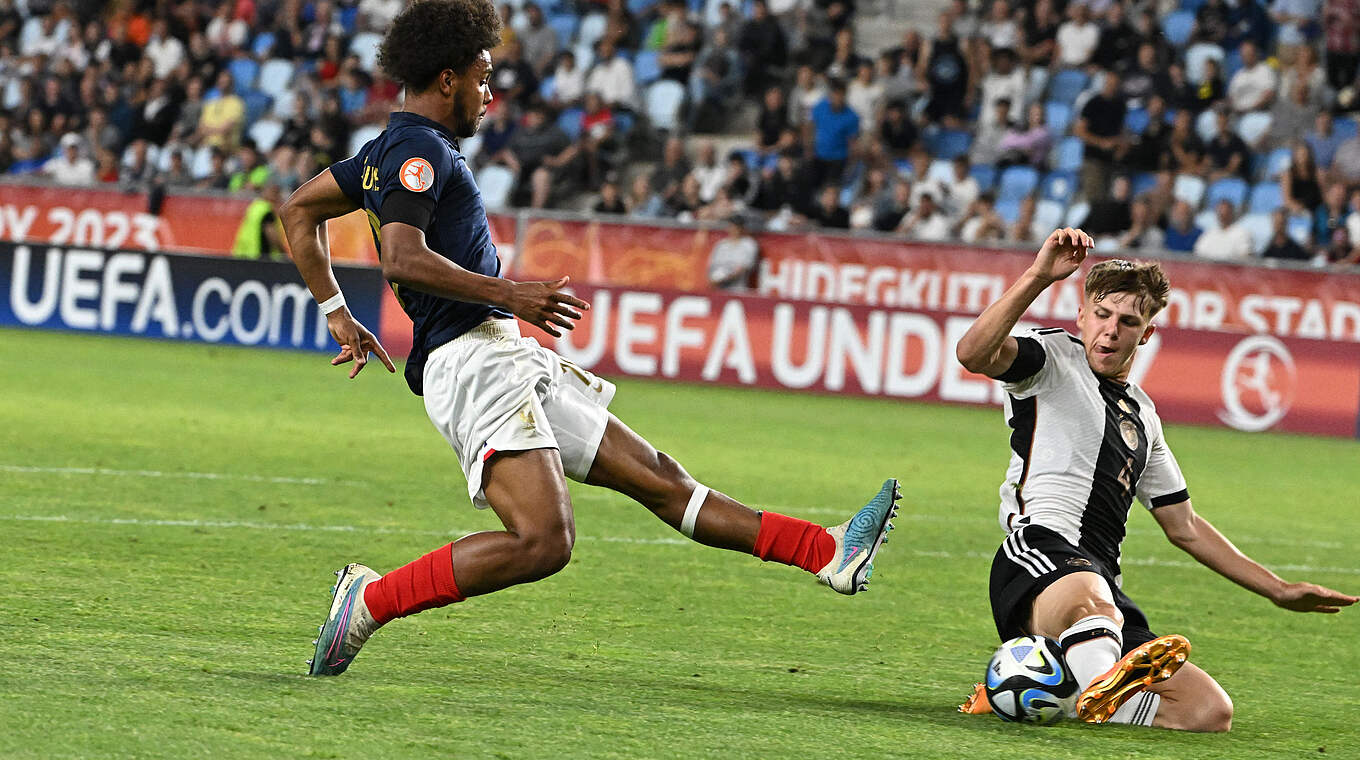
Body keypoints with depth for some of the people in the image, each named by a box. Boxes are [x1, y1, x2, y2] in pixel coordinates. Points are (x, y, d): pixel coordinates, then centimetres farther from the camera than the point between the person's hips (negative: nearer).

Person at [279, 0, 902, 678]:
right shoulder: (418, 151, -9)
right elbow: (402, 258, -23)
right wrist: (505, 293, -18)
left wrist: (337, 314, 30)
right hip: (472, 361, -11)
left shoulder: (385, 152, 21)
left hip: (517, 366, 11)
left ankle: (828, 553, 8)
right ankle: (369, 600, -15)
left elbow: (299, 210, 31)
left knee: (659, 479, 9)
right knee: (543, 541, -25)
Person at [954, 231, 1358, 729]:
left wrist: (1280, 591, 33)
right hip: (1041, 553, -7)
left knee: (1210, 711, -11)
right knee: (1090, 601, -43)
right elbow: (973, 353, -15)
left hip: (1103, 583, 7)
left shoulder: (1141, 416, 28)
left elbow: (1184, 528, 34)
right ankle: (1103, 693, -75)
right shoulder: (1054, 357, 9)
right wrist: (1038, 277, -22)